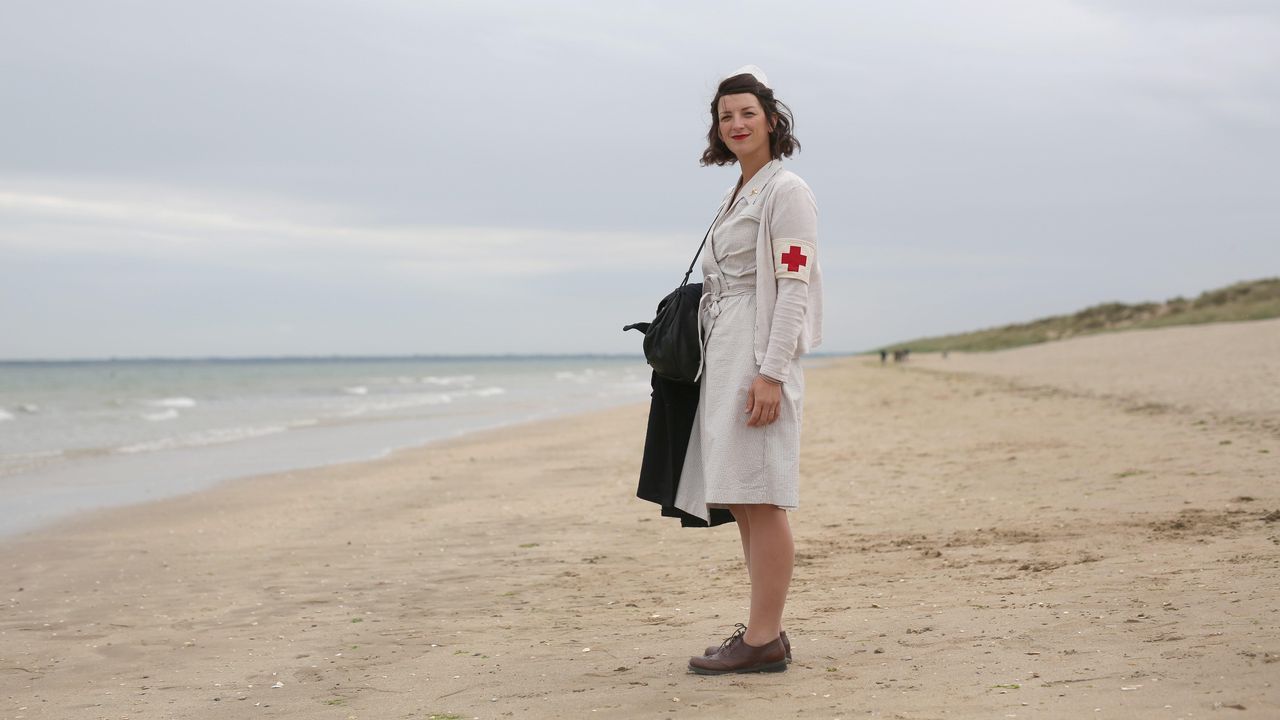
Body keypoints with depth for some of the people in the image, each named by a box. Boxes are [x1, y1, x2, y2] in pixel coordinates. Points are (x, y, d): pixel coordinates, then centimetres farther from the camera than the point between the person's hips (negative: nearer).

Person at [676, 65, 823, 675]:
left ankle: (763, 639, -8)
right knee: (740, 500, 9)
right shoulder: (736, 196, 21)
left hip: (760, 355, -10)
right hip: (723, 352, 10)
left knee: (759, 496, -10)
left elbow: (794, 286, -14)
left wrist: (771, 373, -22)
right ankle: (764, 632, 15)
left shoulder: (786, 191, -7)